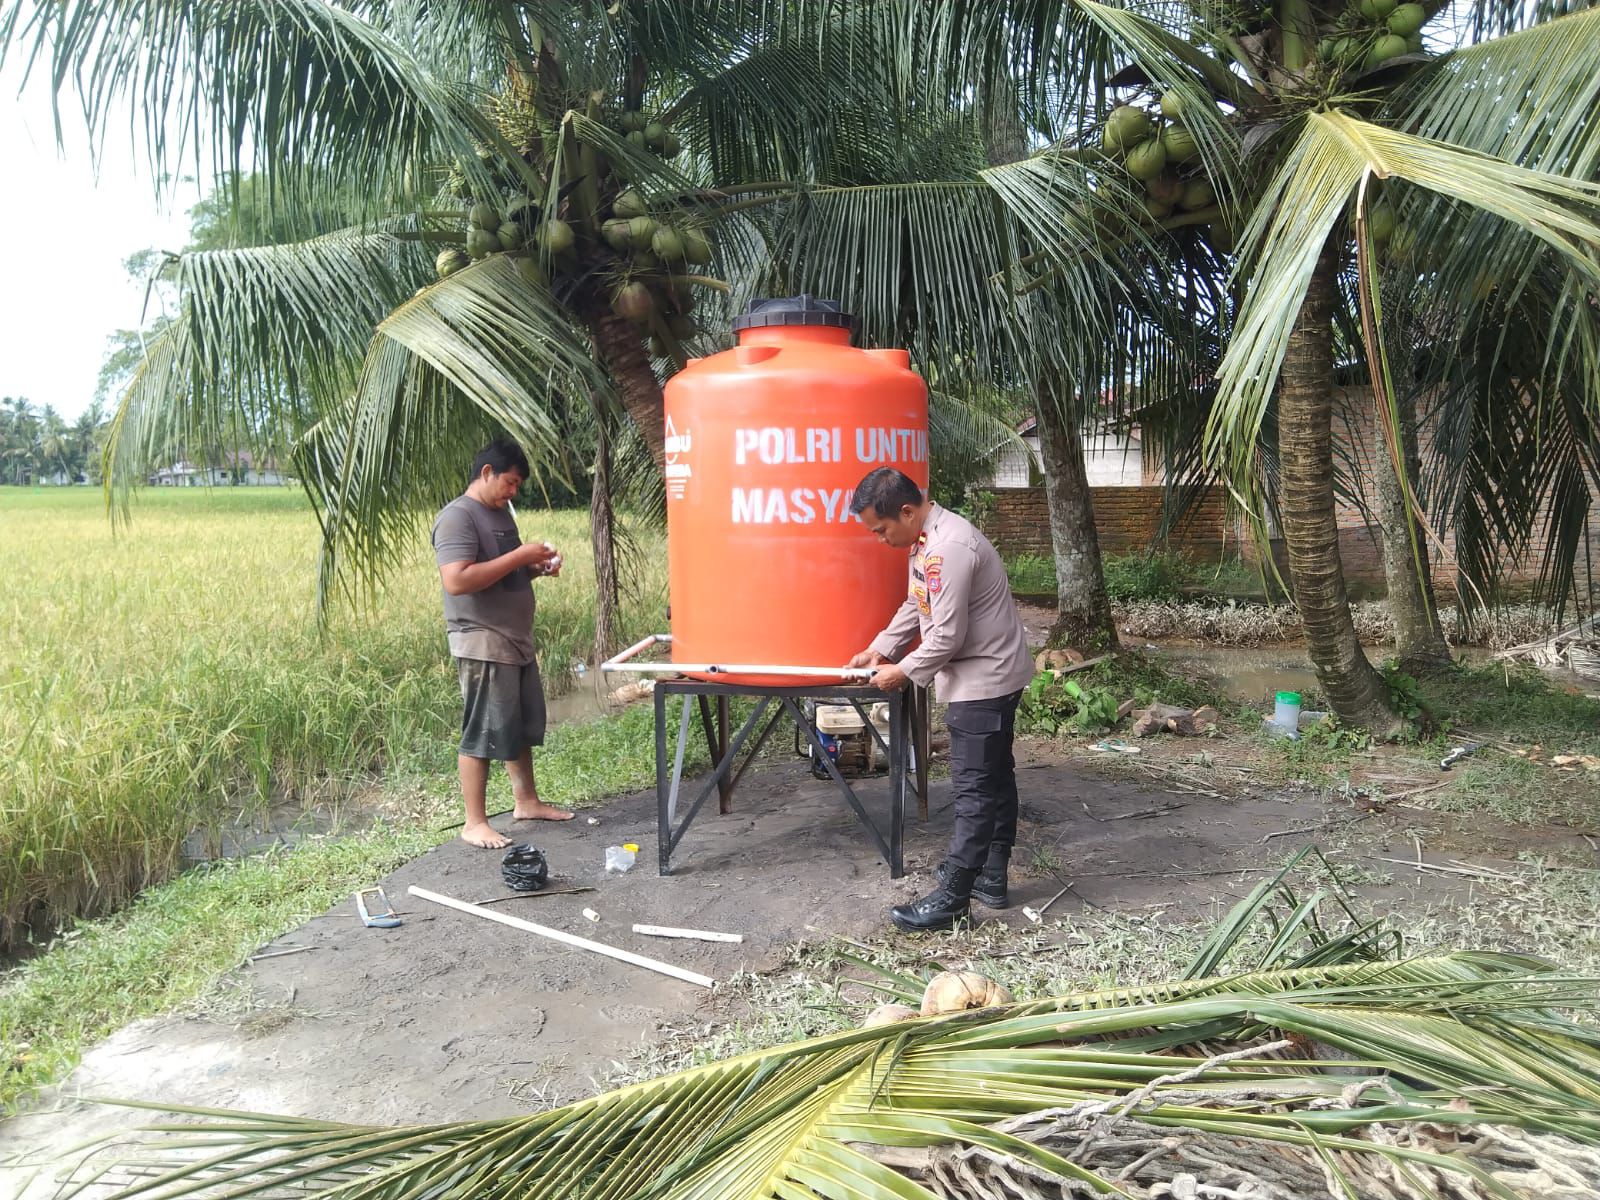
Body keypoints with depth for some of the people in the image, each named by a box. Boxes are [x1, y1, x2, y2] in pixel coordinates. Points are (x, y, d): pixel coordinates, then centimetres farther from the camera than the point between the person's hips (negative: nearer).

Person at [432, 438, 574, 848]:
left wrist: (537, 566, 4)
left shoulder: (501, 513, 14)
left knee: (524, 727, 18)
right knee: (482, 733, -3)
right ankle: (475, 824, 7)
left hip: (518, 641, 10)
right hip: (483, 646, -9)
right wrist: (518, 556, -23)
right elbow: (456, 581, -27)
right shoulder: (456, 517, -15)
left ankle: (527, 801, 31)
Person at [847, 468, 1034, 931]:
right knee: (995, 776, 17)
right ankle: (992, 876, 29)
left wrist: (904, 671, -11)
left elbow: (948, 636, -25)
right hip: (990, 676, 11)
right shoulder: (926, 539, 7)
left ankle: (951, 899, 2)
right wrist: (879, 649, 7)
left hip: (985, 679, -11)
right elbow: (915, 606, 17)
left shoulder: (949, 548, -26)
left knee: (974, 788, -4)